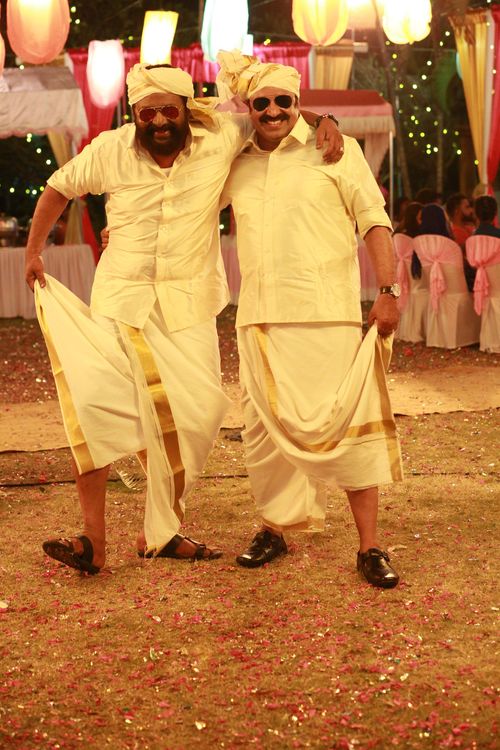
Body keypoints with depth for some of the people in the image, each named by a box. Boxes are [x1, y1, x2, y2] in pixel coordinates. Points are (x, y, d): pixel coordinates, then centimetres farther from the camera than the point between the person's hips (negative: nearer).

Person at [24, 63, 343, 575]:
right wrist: (33, 251, 15)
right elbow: (58, 189, 12)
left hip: (187, 306, 1)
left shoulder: (218, 139, -5)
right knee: (92, 401, -15)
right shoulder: (110, 150, -4)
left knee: (194, 412, -2)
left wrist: (321, 122, -10)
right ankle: (93, 540, -9)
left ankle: (163, 533, 16)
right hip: (119, 298, -1)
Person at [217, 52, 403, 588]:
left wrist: (388, 291, -8)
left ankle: (369, 547, 2)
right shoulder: (236, 165, 14)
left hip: (328, 316, -4)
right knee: (266, 427, 8)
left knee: (347, 424, -5)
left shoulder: (335, 149, 4)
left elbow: (373, 221, 1)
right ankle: (274, 528, 25)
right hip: (260, 319, 4)